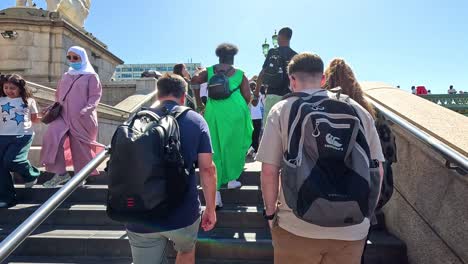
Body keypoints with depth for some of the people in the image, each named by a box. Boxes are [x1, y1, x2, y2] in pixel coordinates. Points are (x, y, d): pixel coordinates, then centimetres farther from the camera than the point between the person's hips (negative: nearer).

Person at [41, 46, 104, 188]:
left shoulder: (91, 76, 2)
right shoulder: (66, 76, 20)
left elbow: (95, 96, -8)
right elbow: (58, 94, 29)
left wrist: (86, 110, -22)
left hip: (82, 119, -5)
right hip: (64, 115, 5)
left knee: (80, 147, 0)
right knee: (51, 136, -19)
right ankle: (60, 172, -11)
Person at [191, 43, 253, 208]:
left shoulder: (209, 71, 12)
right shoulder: (240, 74, 9)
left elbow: (194, 81, 0)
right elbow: (247, 97, 4)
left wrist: (199, 103, 9)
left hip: (213, 111, 1)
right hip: (235, 111, -1)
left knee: (215, 148, 5)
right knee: (235, 144, 16)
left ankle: (215, 190, 1)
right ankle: (232, 179, 25)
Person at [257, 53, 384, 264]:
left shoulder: (282, 110, -7)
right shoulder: (358, 110, 2)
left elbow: (269, 171, -10)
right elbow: (377, 170, 4)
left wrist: (270, 212, 4)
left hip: (297, 227, -2)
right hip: (352, 228, 2)